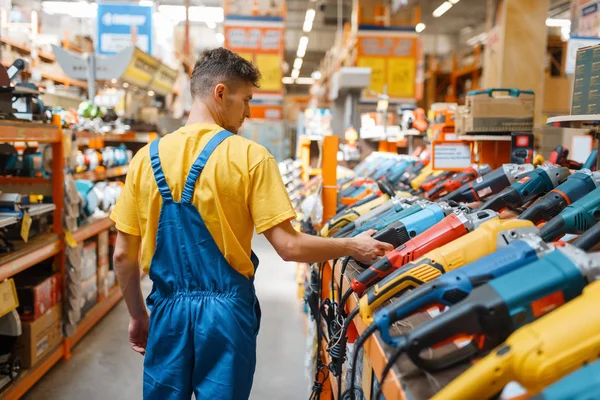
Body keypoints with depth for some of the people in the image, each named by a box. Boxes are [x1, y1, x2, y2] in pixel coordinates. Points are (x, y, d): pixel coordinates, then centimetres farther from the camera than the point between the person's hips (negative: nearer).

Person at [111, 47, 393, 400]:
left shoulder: (147, 157, -2)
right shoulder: (250, 156, -13)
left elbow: (123, 255, 1)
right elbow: (289, 246, -15)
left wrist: (138, 315, 15)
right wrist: (353, 247, 0)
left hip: (168, 308, 3)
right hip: (225, 311, -3)